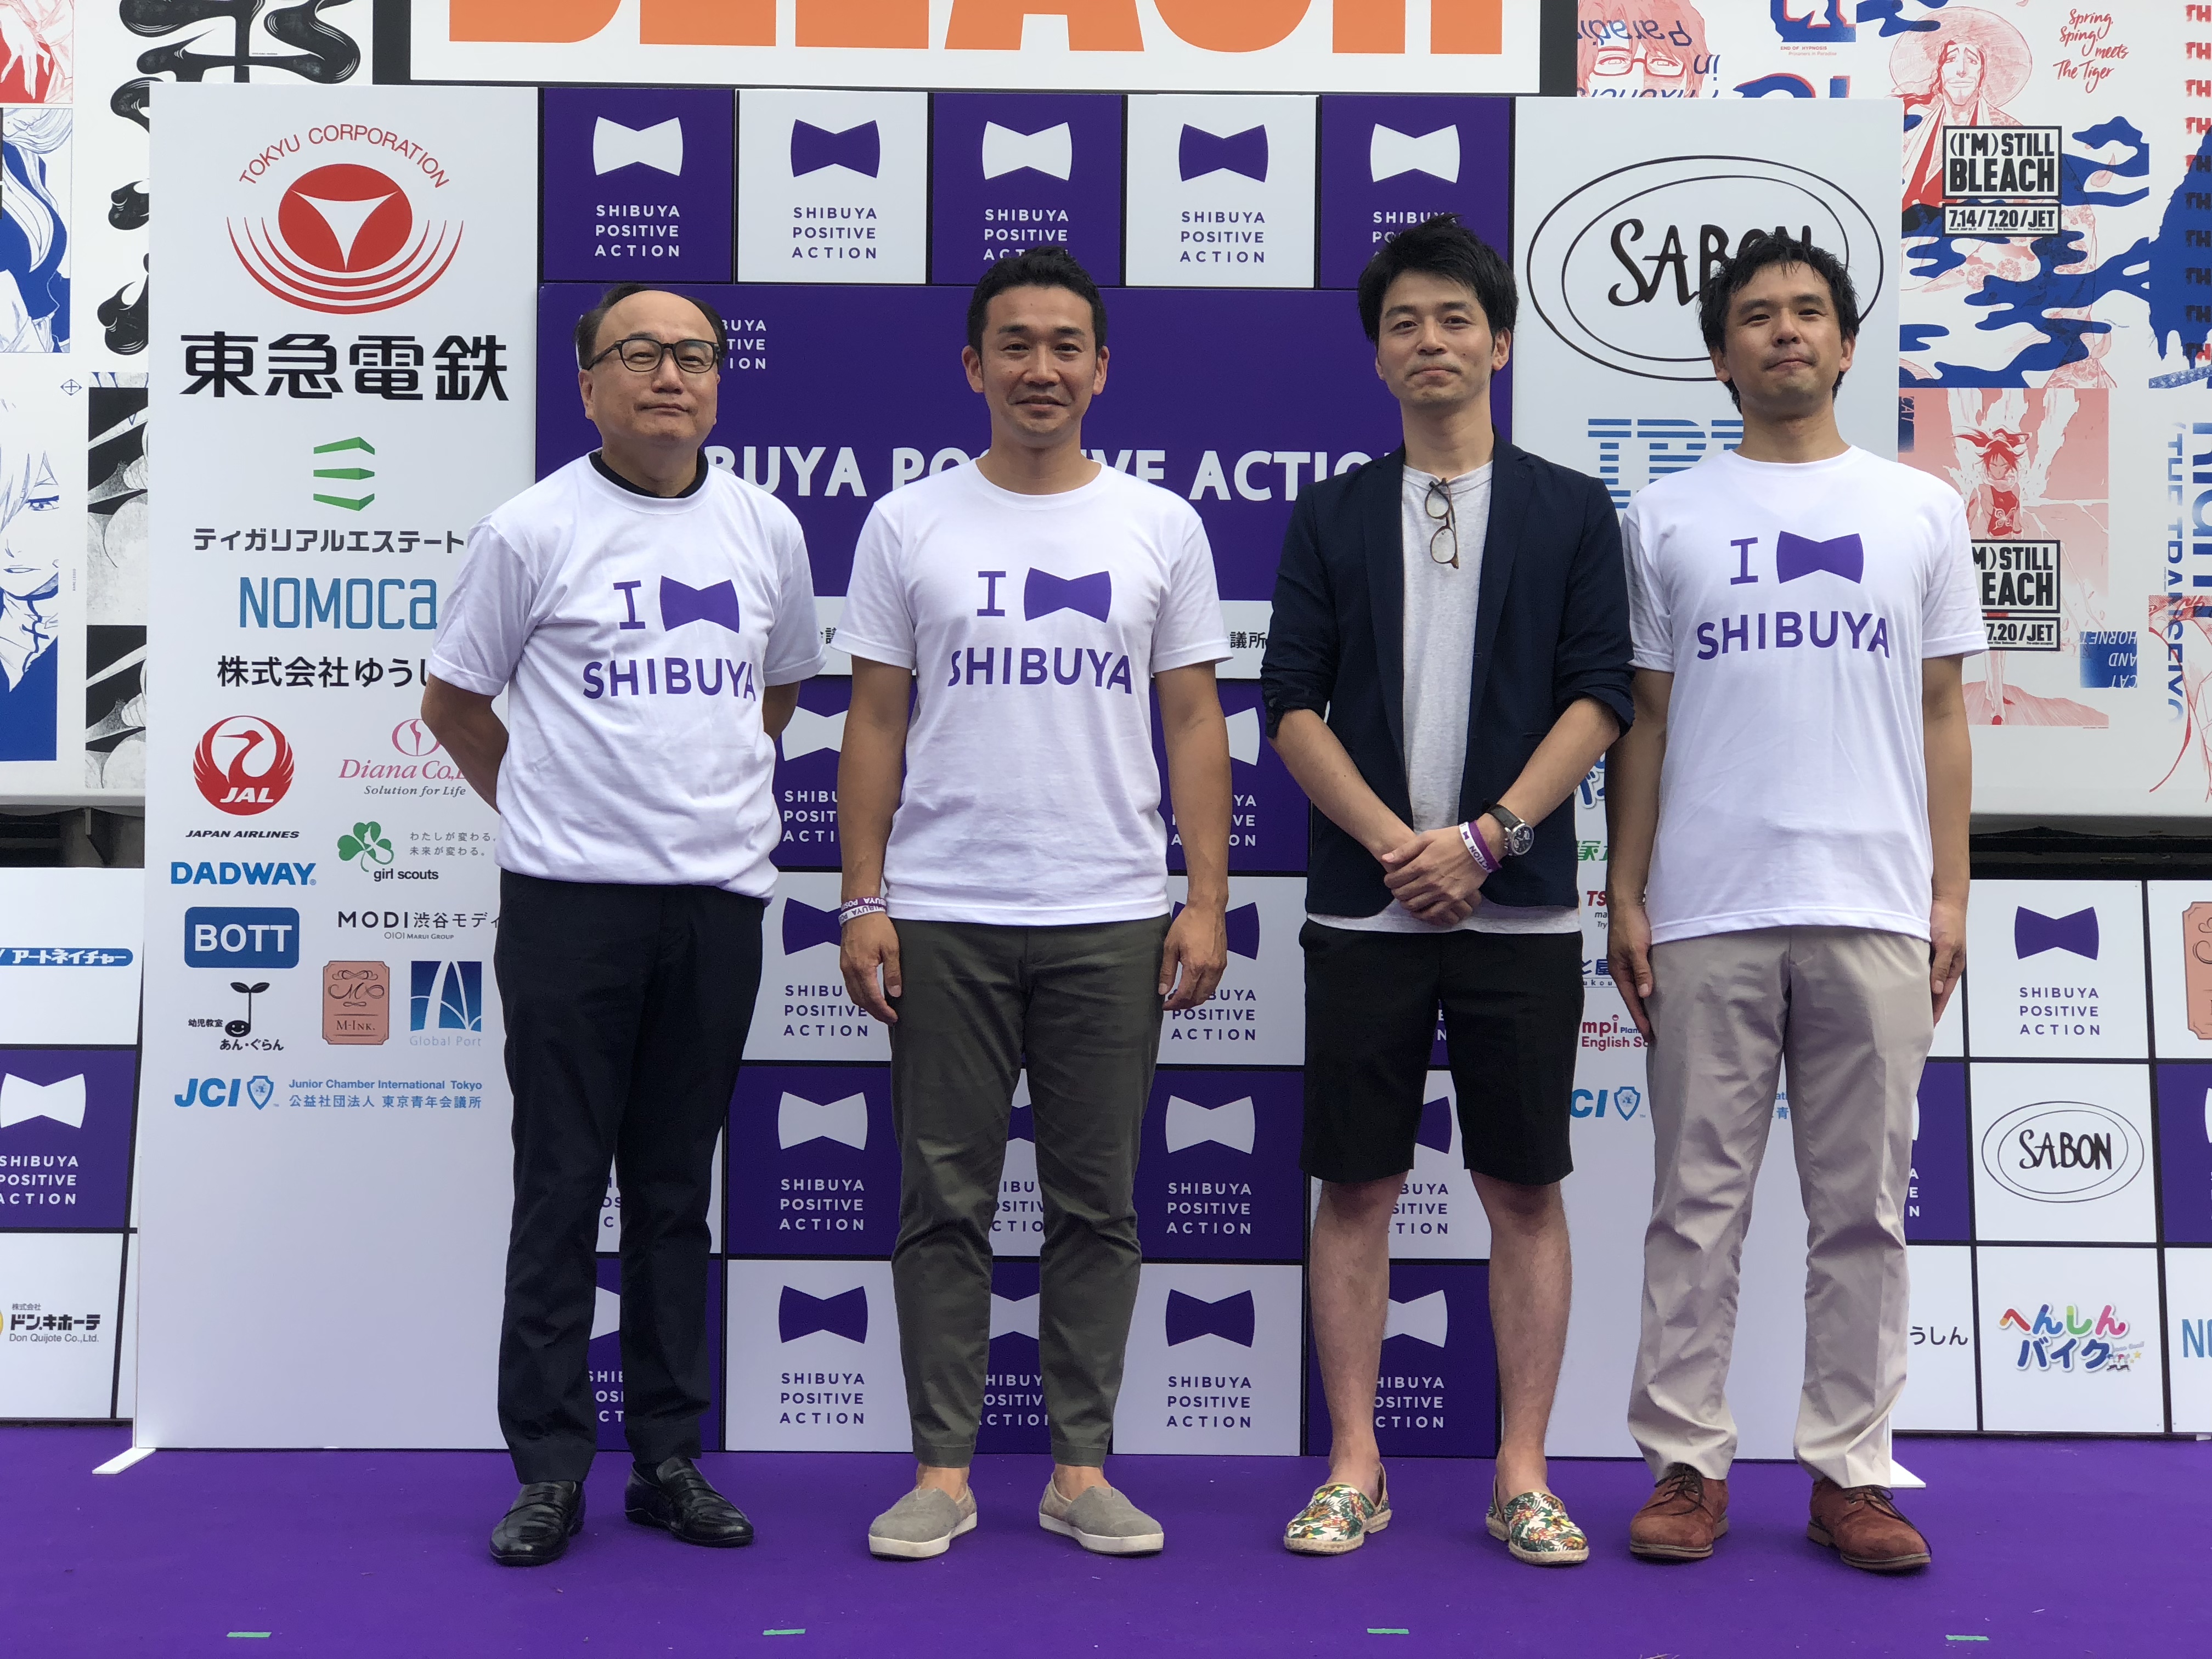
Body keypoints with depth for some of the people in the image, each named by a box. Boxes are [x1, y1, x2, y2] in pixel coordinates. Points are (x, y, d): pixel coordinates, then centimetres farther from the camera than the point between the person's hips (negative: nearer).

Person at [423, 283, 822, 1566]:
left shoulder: (768, 530, 9)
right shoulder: (532, 531, -2)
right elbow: (453, 703, 7)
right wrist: (558, 806, 9)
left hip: (720, 895, 3)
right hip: (570, 897, -3)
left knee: (678, 1191, 11)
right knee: (562, 1185, 2)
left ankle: (672, 1459, 20)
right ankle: (551, 1468, 12)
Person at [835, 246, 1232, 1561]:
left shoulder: (1161, 526, 6)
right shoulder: (909, 526, 4)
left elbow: (1196, 725, 5)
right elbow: (876, 725, 4)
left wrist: (1207, 899, -3)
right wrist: (863, 900, -3)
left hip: (1111, 920, 1)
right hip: (944, 918, 0)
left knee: (1097, 1204, 8)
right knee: (945, 1201, 6)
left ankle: (1082, 1470, 20)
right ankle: (944, 1468, 18)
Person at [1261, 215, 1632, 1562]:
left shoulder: (1572, 512, 7)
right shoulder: (1332, 516, 10)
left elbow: (1599, 701, -1)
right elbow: (1292, 705, 4)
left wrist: (1484, 839, -12)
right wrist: (1395, 842, -9)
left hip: (1521, 907, -1)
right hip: (1364, 905, 1)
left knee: (1525, 1188, 3)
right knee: (1356, 1186, 4)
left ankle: (1523, 1475, 14)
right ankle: (1356, 1468, 15)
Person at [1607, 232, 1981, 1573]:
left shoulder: (1921, 508, 11)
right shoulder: (1668, 518, 8)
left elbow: (1942, 717, 10)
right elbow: (1644, 720, 7)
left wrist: (1951, 894, 3)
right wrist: (1625, 897, 1)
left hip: (1875, 910, 1)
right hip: (1707, 911, -1)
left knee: (1864, 1206, 6)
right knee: (1699, 1200, 3)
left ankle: (1850, 1471, 16)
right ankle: (1689, 1465, 13)